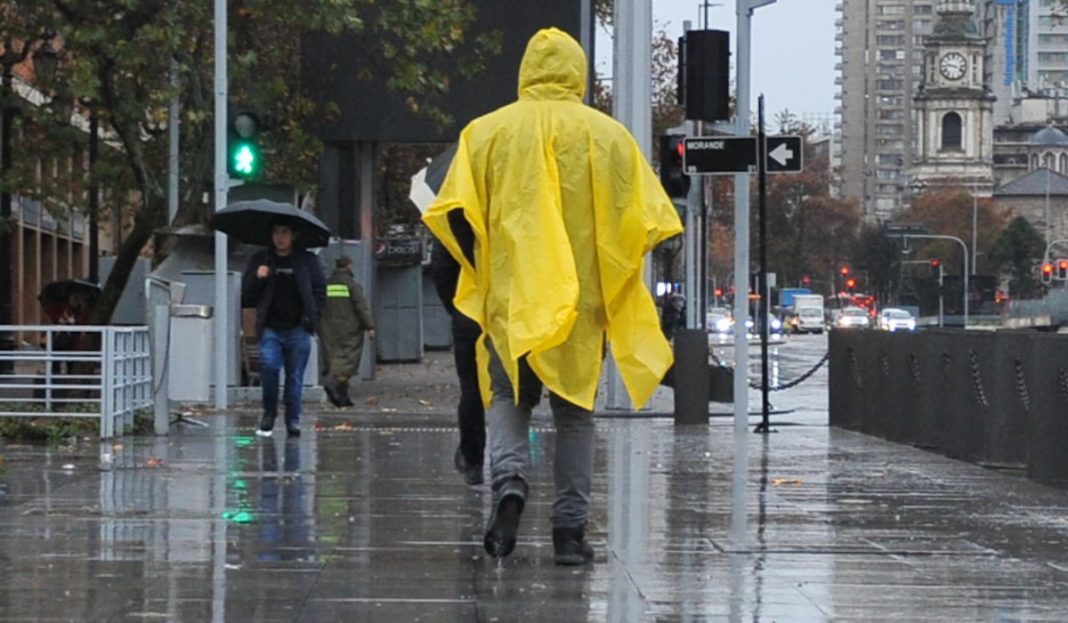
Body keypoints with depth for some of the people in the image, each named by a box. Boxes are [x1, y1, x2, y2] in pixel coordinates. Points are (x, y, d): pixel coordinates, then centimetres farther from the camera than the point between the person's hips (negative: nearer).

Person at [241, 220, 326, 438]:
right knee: (268, 365, -19)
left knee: (295, 375, 1)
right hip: (270, 329, 0)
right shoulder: (260, 260, 10)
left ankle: (293, 420, 11)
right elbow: (246, 295, 10)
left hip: (297, 329, 0)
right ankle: (269, 412, 1)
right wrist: (257, 278, -9)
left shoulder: (307, 260, 8)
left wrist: (310, 317, -3)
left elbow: (320, 291, 10)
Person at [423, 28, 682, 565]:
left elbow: (455, 214, -4)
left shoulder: (488, 131, 1)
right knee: (575, 412, 9)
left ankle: (509, 481, -17)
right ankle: (570, 530, 5)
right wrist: (609, 271, 12)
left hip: (509, 298, 0)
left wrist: (483, 268, 11)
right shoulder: (610, 136, 2)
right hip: (584, 300, 1)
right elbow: (647, 220, -2)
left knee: (509, 399, 11)